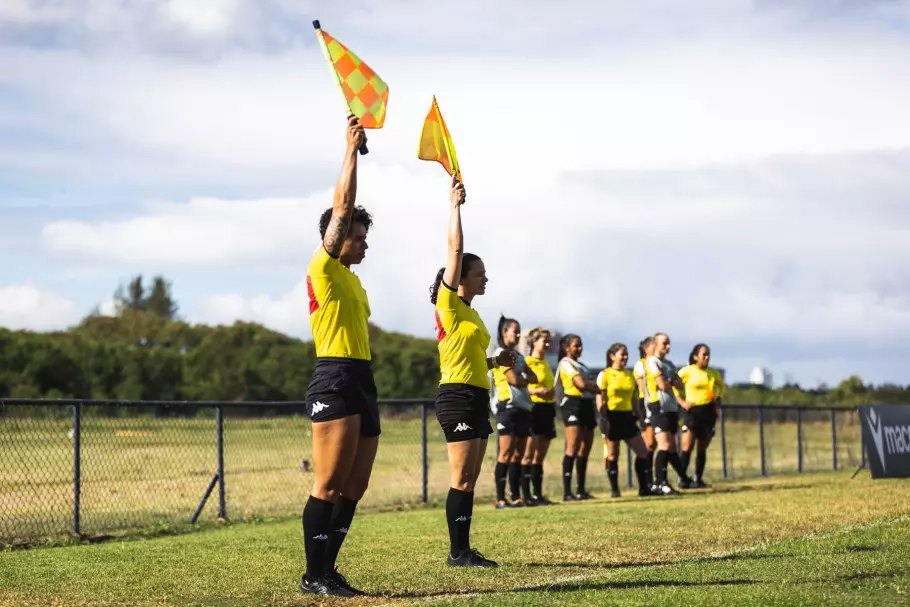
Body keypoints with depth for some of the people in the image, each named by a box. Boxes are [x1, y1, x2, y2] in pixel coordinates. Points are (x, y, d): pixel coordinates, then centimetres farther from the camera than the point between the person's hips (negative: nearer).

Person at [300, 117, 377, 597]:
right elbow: (342, 206, -10)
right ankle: (314, 575, -6)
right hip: (335, 382, -9)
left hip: (361, 384, 9)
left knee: (353, 488, 8)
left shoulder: (352, 280, 23)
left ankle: (328, 570, 13)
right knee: (329, 486, -10)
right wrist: (351, 149, -7)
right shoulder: (324, 268, -3)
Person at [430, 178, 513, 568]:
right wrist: (454, 207, -13)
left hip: (476, 397, 9)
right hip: (457, 397, -9)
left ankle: (463, 550, 11)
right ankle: (458, 552, -6)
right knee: (462, 478, -9)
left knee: (468, 479, 8)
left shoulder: (471, 314, 18)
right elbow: (455, 249, -13)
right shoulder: (448, 305, -6)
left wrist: (497, 361, 13)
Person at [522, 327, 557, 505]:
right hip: (534, 408, -8)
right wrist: (537, 391, -23)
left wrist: (552, 393, 12)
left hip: (547, 409, 8)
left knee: (540, 456, 9)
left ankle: (537, 493, 11)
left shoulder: (546, 364, 18)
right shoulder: (527, 362, -7)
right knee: (529, 455, -10)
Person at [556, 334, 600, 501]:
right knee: (573, 448, -16)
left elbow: (588, 385, 14)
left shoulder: (581, 365, 23)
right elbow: (581, 383, -15)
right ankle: (567, 492, -20)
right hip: (573, 404, -9)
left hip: (586, 404, 9)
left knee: (585, 449, 8)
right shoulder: (566, 363, -4)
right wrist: (597, 389, 1)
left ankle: (581, 490, 14)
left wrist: (590, 386, -8)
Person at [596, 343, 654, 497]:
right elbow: (600, 400, -8)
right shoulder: (604, 375, -4)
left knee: (643, 452, 1)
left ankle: (644, 487, 8)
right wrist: (604, 420, -17)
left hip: (628, 417, 6)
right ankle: (614, 489, 8)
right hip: (612, 417, -6)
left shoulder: (630, 375, 13)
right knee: (612, 456, 0)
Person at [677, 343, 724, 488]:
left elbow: (720, 384, 27)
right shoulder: (687, 371, -6)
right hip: (693, 411, -5)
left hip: (709, 411, 5)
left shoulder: (713, 373, 8)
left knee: (702, 449, 8)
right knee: (687, 447, -14)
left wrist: (718, 398, 13)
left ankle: (698, 479, 15)